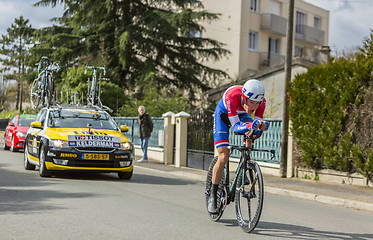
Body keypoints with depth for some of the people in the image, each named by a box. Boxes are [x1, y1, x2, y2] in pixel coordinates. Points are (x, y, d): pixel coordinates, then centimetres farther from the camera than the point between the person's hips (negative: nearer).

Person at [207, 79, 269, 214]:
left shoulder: (261, 101, -30)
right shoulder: (232, 96, -42)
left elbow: (258, 121, -23)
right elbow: (235, 126, -40)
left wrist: (261, 125, -47)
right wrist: (251, 125, -59)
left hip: (241, 114, 4)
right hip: (223, 114, -4)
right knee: (223, 157, -14)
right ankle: (212, 197, -4)